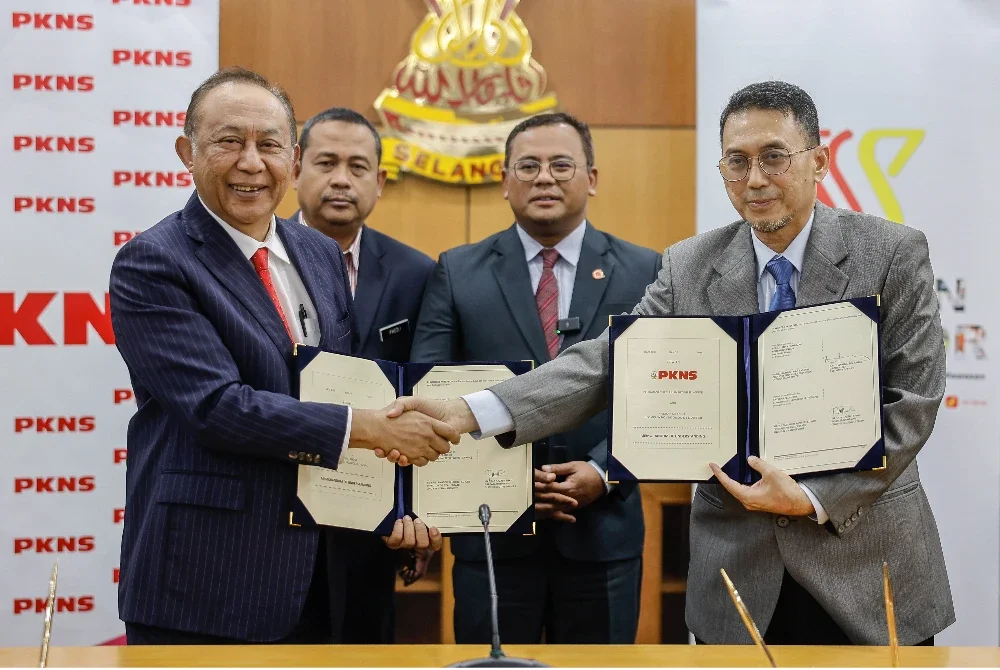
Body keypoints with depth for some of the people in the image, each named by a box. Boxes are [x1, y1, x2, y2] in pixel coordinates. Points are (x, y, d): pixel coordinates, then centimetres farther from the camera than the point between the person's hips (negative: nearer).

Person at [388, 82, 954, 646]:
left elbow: (913, 400, -8)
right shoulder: (690, 266, 2)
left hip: (868, 564, -1)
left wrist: (812, 498, -18)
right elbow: (609, 362, -7)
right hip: (738, 570, 2)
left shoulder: (896, 254, -4)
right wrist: (468, 413, -20)